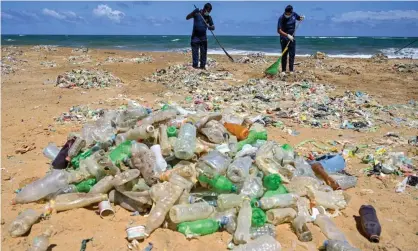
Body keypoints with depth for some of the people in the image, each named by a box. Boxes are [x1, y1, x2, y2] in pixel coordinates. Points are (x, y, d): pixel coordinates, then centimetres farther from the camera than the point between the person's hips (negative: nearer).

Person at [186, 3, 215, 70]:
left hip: (203, 37, 4)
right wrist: (193, 12, -31)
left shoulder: (209, 17, 3)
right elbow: (187, 18, -14)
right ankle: (195, 65, -3)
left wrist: (210, 27, -23)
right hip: (195, 36, -4)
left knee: (204, 52, 4)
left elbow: (213, 27, 2)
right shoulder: (197, 13, -7)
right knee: (195, 51, -5)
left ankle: (203, 65, 11)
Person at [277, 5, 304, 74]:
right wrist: (287, 35, -33)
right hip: (284, 39, -4)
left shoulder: (294, 14, -4)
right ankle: (283, 70, 4)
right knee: (284, 55, -1)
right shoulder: (281, 18, -18)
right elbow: (279, 30, -23)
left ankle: (291, 70, 7)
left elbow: (299, 18, 18)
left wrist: (301, 18, -6)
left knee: (292, 54, 2)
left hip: (292, 38, 4)